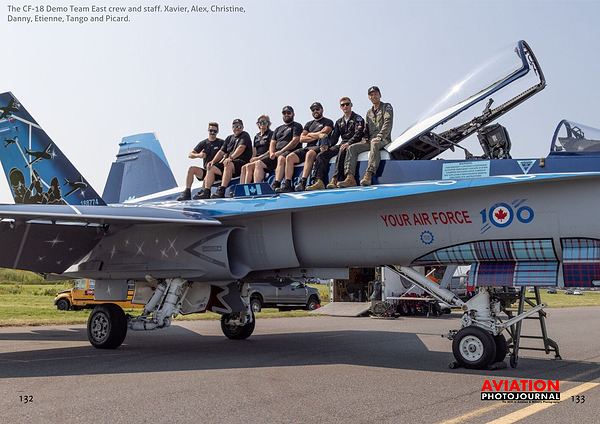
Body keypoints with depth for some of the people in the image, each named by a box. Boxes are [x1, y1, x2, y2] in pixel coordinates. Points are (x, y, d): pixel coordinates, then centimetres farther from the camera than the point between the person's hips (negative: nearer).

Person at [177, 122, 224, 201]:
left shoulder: (221, 143, 5)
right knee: (191, 169, -19)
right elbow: (190, 155, 7)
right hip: (205, 170, 4)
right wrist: (198, 155, -16)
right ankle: (187, 193, -24)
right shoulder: (203, 143, 15)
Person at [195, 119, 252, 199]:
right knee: (211, 168, -7)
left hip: (241, 162, -8)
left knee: (228, 165, -38)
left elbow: (241, 148, -16)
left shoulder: (245, 135, 3)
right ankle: (206, 192, -17)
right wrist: (213, 161, 1)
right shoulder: (229, 138, 24)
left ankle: (221, 191, -46)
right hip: (229, 162, 8)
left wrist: (231, 158, -30)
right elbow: (221, 152, 19)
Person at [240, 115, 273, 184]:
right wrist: (253, 158, -1)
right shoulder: (256, 136, 25)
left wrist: (260, 157, -13)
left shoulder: (270, 133, 4)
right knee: (243, 168, -22)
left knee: (249, 166, -30)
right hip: (256, 159, 6)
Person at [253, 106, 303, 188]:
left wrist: (280, 152, -13)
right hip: (276, 155, 7)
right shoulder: (278, 129, 29)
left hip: (289, 152, -7)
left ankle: (276, 185, -49)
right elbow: (272, 143, 22)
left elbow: (295, 141, -7)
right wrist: (272, 153, -2)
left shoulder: (297, 126, 8)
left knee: (281, 158, -40)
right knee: (259, 163, -11)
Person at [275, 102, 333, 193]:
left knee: (309, 154, -40)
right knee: (289, 157, -17)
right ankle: (287, 184, -26)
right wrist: (316, 136, 0)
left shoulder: (328, 122, 12)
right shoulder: (309, 124, 28)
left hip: (319, 147, -6)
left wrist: (310, 134, 6)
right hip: (307, 147, 6)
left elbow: (322, 133, -7)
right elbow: (301, 139, 13)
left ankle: (303, 182, -49)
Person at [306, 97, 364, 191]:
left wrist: (348, 143, -25)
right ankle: (319, 181, -33)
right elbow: (334, 138, 20)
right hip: (342, 144, 6)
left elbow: (358, 134, -8)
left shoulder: (357, 118, 8)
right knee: (321, 155, -18)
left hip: (353, 144, -6)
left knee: (342, 152, -40)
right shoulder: (339, 122, 26)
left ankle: (335, 179, -46)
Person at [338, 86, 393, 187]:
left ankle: (368, 175, -55)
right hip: (370, 141, 6)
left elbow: (388, 123, -7)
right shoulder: (369, 112, 27)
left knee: (374, 144, -41)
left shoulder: (387, 107, 8)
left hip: (383, 140, -6)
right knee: (352, 148, -19)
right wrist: (365, 137, 7)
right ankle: (350, 178, -34)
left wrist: (379, 137, -19)